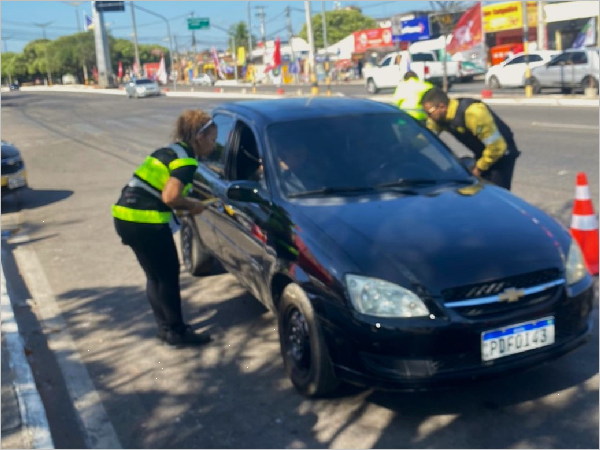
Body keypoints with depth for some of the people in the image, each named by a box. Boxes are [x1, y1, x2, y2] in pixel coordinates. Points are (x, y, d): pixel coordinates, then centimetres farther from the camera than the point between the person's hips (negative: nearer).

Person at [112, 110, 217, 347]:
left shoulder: (169, 151, 18)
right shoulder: (186, 160, -9)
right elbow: (170, 197, -21)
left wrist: (185, 205, 12)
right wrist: (192, 205, -3)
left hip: (125, 216, 9)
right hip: (146, 222, -9)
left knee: (155, 276, 19)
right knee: (168, 276, 5)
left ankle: (166, 327, 28)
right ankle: (177, 331, 15)